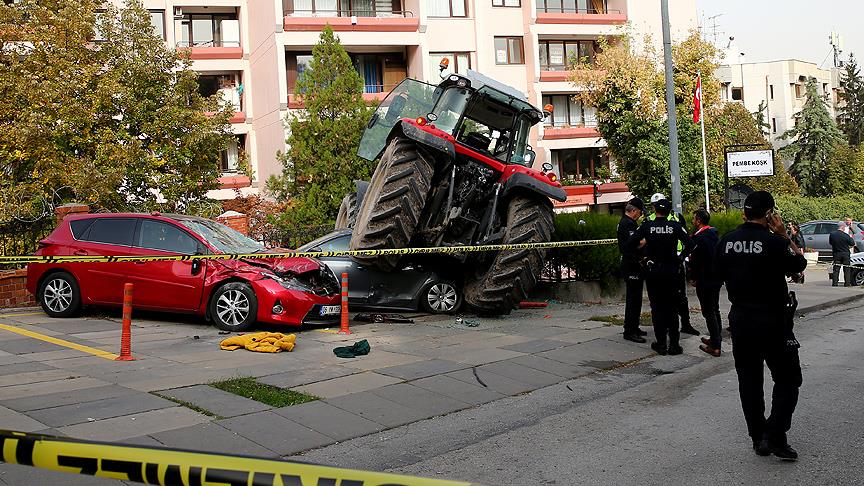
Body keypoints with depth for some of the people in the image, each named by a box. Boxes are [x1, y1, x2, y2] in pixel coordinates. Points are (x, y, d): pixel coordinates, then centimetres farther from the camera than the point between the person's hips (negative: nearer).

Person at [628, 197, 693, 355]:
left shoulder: (646, 226, -7)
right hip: (671, 270, 1)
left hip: (652, 270, -1)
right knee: (671, 307, 9)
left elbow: (630, 245, -9)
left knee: (657, 308, 7)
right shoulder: (675, 226, -5)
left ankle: (661, 344, 8)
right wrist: (680, 258, 2)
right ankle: (674, 344, 9)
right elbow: (689, 244, -11)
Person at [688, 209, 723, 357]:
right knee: (715, 310, 20)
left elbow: (695, 260, -18)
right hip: (717, 278, 9)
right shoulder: (715, 234, 8)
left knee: (708, 312, -4)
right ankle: (716, 338, 30)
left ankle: (715, 346, -2)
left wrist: (693, 278, -6)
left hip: (705, 280, -9)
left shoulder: (698, 237, -19)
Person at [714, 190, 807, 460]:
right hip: (771, 320, -5)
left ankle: (758, 438, 19)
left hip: (739, 319, 5)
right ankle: (774, 436, -2)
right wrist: (783, 235, 1)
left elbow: (719, 274, 12)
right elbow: (799, 264, -1)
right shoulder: (773, 242, -17)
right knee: (787, 378, 7)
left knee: (749, 378, 13)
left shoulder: (726, 242, 0)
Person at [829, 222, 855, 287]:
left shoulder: (832, 234, -7)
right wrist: (851, 238, 14)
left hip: (836, 254, 3)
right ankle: (847, 283, 6)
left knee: (836, 269, 8)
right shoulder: (846, 235, -16)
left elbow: (830, 242, 8)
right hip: (845, 254, -3)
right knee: (847, 269, 7)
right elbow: (853, 244, -5)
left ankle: (834, 283, 4)